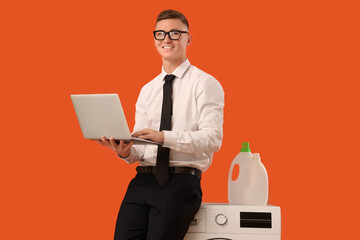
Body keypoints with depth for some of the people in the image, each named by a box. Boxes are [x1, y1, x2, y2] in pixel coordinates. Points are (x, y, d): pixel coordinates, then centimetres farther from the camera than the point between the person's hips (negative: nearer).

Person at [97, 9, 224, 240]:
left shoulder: (205, 84, 1)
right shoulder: (147, 90, 19)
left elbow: (213, 139, -12)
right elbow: (140, 147, 16)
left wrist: (164, 137, -22)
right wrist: (126, 152, -8)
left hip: (181, 182, -5)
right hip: (143, 180, 5)